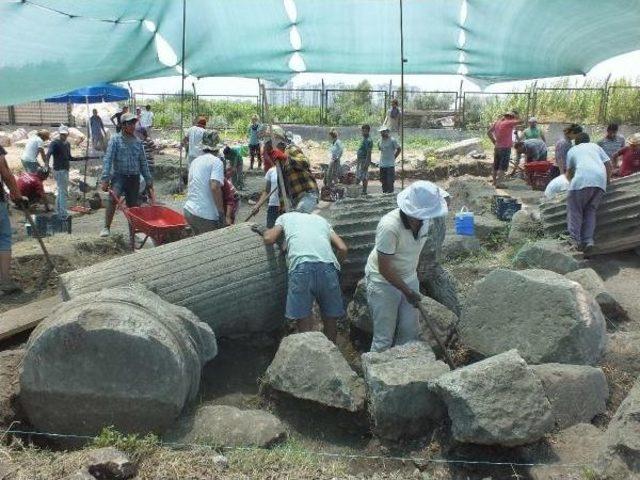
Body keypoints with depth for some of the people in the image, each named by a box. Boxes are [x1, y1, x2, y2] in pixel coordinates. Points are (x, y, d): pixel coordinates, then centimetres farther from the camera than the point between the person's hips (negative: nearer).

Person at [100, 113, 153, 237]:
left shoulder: (138, 142, 10)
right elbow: (108, 159, -9)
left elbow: (143, 163, 14)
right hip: (119, 176, -4)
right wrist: (105, 179, -19)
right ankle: (106, 228, -19)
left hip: (134, 178, 4)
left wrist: (149, 181, 11)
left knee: (133, 206, 6)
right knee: (113, 199, -27)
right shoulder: (115, 140, -2)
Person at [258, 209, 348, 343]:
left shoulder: (285, 217, 29)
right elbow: (342, 249, 22)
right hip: (328, 265, 3)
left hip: (301, 266, -2)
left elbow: (269, 239, 13)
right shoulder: (321, 219, 35)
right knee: (331, 320, 16)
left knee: (304, 322, 3)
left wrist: (262, 231, 33)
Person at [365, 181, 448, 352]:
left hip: (409, 279, 6)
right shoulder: (389, 226, -31)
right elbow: (384, 269, -25)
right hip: (383, 282, -6)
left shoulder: (424, 220, -11)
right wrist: (407, 292, -19)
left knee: (409, 332, 10)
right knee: (384, 338, 0)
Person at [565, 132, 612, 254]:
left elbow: (569, 172, 30)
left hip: (582, 179, -3)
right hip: (600, 180, 3)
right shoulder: (596, 146, 30)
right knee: (590, 210, 10)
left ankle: (575, 240, -11)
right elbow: (608, 164, 22)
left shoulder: (572, 150, 25)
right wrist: (608, 179, 35)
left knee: (574, 208, 2)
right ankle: (588, 240, -4)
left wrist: (570, 179, 50)